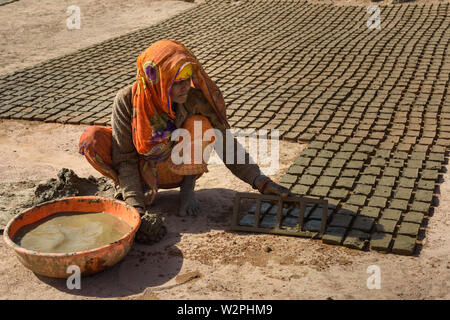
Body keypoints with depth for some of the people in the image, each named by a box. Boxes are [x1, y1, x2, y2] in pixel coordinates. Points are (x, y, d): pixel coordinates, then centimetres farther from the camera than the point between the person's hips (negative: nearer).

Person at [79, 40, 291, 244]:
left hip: (176, 170, 0)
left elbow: (226, 144, -15)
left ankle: (187, 187, -7)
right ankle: (127, 189, -3)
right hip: (141, 170, 0)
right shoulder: (127, 101, -24)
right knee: (92, 139, -27)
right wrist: (136, 205, -33)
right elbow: (125, 159, -21)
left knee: (199, 125, -30)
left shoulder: (196, 99, -23)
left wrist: (260, 181, -22)